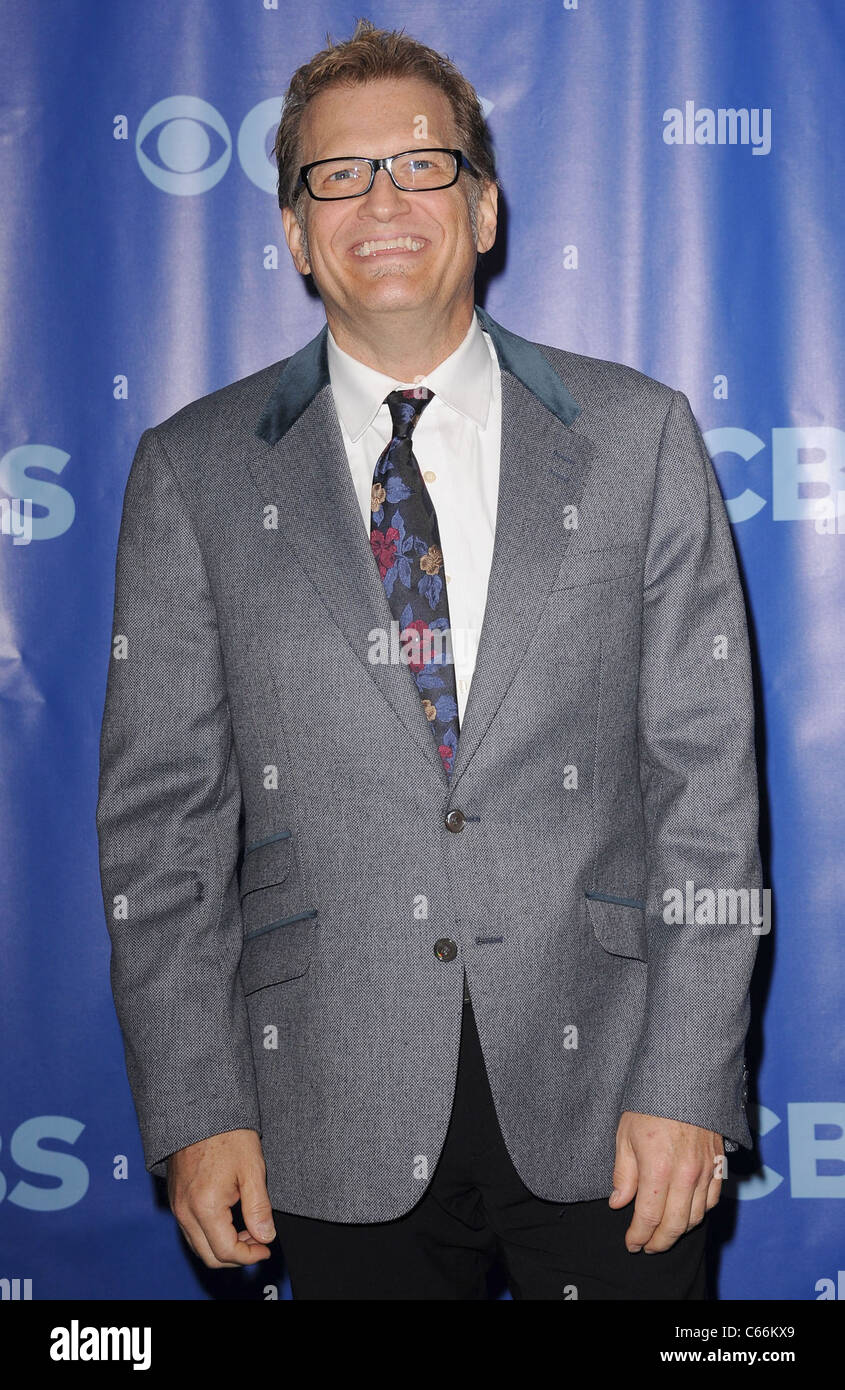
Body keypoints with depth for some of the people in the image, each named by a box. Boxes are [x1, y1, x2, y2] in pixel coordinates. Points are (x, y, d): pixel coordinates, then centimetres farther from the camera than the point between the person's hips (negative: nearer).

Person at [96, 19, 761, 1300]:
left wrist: (688, 1083, -7)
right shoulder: (193, 473, 3)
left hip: (602, 1094, 1)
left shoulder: (639, 436, 3)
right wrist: (196, 1110, -5)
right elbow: (161, 810, 2)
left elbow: (705, 771, -1)